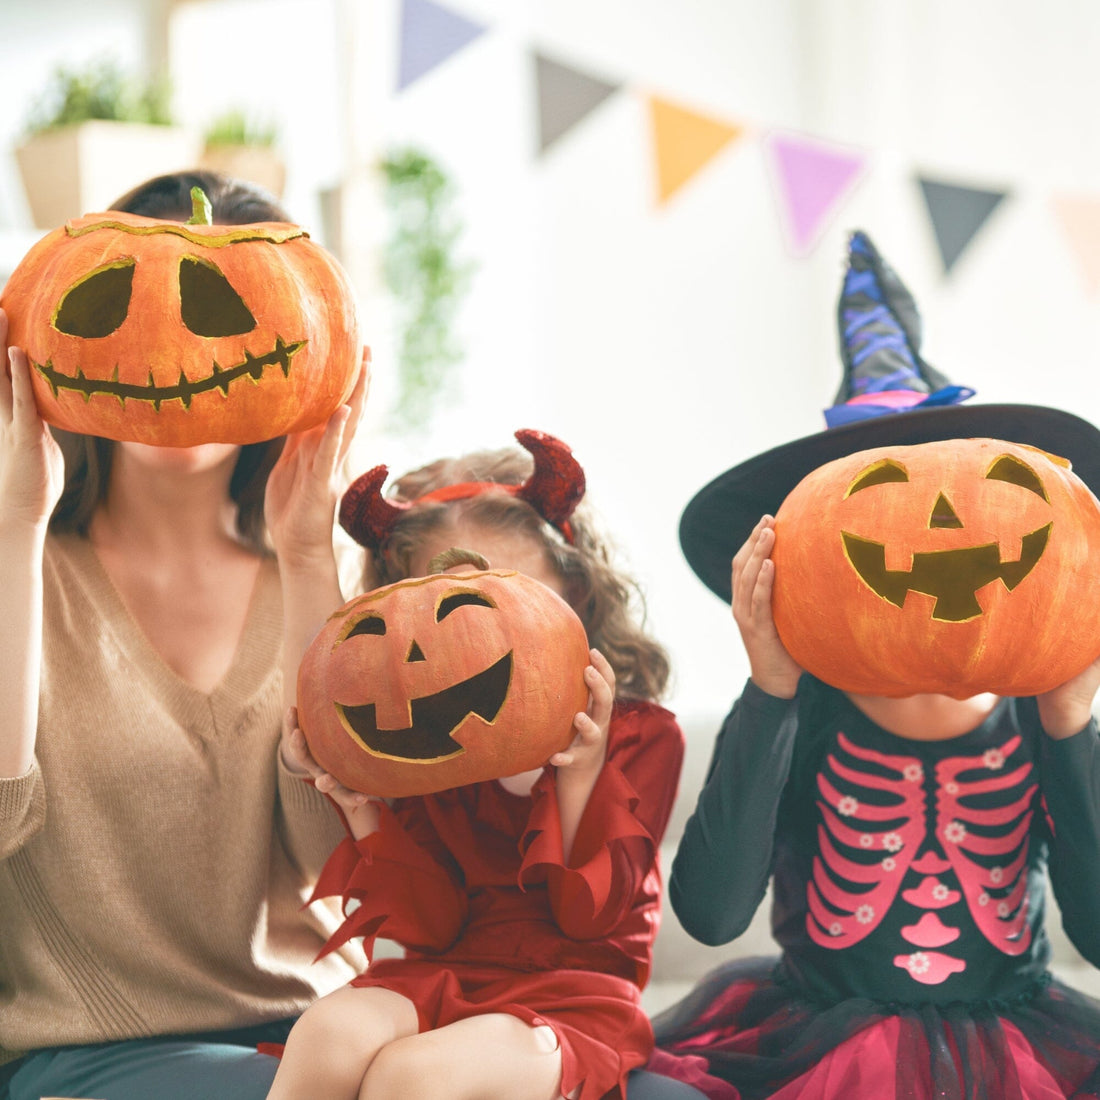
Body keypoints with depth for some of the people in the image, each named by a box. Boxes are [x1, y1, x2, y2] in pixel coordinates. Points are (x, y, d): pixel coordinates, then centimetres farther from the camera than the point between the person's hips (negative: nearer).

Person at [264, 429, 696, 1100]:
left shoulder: (642, 735, 1)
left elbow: (592, 916, -5)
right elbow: (433, 925, 3)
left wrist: (581, 772, -17)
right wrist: (362, 808, -10)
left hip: (572, 995, -3)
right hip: (441, 980, 4)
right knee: (331, 1033, -32)